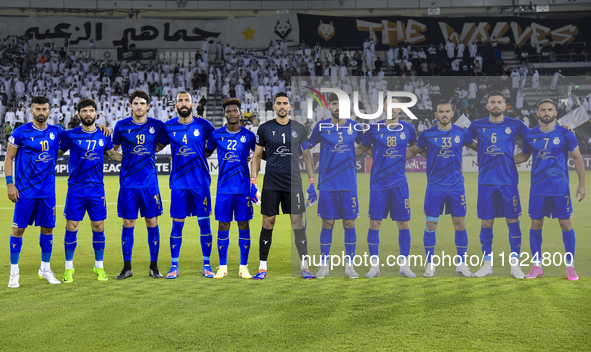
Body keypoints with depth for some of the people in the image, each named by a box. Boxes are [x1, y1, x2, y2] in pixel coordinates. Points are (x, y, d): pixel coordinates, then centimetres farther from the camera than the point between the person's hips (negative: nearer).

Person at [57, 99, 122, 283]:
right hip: (75, 189, -2)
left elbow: (111, 154, 23)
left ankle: (99, 267, 17)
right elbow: (57, 153, 9)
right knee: (71, 228, -1)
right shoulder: (70, 135, 0)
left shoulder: (103, 136, 7)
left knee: (98, 228, 4)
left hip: (97, 188, 2)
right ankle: (69, 268, 12)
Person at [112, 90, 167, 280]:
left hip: (150, 182, 0)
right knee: (128, 224, 2)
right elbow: (112, 148, 17)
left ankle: (154, 266, 13)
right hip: (128, 182, 0)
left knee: (152, 223, 3)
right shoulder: (122, 126, 3)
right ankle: (127, 267, 12)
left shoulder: (156, 125, 3)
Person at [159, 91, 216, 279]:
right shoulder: (168, 127, 4)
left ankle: (206, 265, 12)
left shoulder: (203, 125, 1)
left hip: (201, 181, 0)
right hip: (178, 181, 1)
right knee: (177, 224, 2)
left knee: (204, 222, 2)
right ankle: (174, 266, 11)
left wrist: (202, 153, 4)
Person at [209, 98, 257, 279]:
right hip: (224, 188, 0)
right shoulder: (216, 134, 5)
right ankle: (222, 267, 11)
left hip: (243, 187, 0)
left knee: (243, 225, 2)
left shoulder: (248, 135, 4)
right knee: (223, 226, 2)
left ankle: (243, 267, 9)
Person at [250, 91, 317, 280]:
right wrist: (253, 180, 0)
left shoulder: (299, 128, 6)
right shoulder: (265, 128, 4)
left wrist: (312, 181, 4)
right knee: (268, 223, 1)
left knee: (298, 223, -1)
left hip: (293, 182, 1)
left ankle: (304, 266, 7)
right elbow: (257, 155, 9)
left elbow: (307, 155, 11)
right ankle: (262, 267, 10)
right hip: (271, 183, 0)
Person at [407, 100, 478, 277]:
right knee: (431, 225, -1)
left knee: (460, 224, 1)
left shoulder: (461, 133, 4)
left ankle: (462, 264, 13)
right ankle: (430, 265, 11)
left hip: (456, 186, 1)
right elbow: (413, 151, 13)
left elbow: (477, 147, 20)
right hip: (434, 186, -1)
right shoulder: (427, 134, 1)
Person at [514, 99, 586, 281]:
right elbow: (524, 156, 21)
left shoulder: (565, 134, -3)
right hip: (538, 188, 2)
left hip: (561, 187, -2)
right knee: (536, 224, 2)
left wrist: (582, 184, -2)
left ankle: (570, 266, 9)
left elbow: (578, 158, 3)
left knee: (565, 223, -1)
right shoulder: (530, 135, 4)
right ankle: (537, 265, 13)